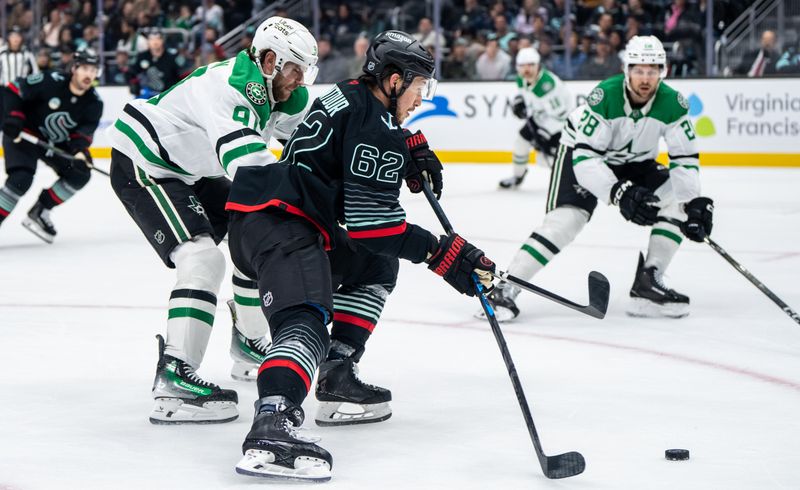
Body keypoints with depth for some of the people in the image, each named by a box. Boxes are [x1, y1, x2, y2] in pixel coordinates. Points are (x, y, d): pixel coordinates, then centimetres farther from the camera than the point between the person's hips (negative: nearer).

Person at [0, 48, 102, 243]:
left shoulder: (94, 102, -9)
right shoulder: (49, 82, -24)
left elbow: (85, 130, -16)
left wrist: (79, 150, -36)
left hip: (57, 143, 6)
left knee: (80, 174, -7)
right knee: (21, 179, -25)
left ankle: (39, 211, 4)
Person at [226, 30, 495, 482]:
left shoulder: (352, 96, 20)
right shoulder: (376, 128, -9)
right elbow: (372, 224, -14)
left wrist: (412, 147, 28)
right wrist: (443, 253, -10)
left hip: (254, 219, 10)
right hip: (279, 223, -10)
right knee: (306, 321, -28)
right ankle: (271, 427, -52)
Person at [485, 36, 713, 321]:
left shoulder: (672, 104, -20)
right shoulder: (604, 97, -33)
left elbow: (685, 158, -15)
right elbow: (584, 156, -37)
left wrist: (694, 202, -31)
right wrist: (620, 193, -48)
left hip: (635, 163, 5)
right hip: (580, 152, -5)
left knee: (679, 202, -13)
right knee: (567, 218, -25)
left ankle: (648, 282, -7)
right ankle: (503, 290, -22)